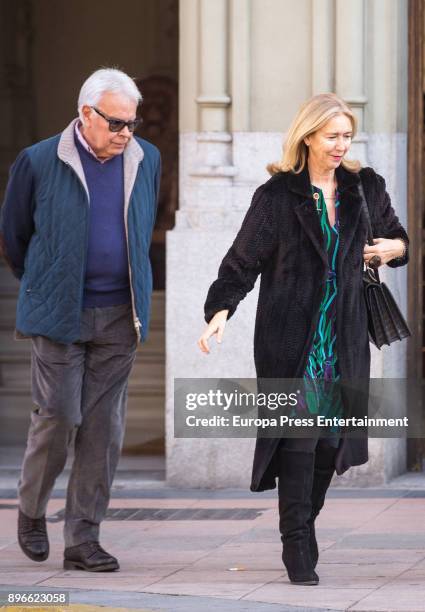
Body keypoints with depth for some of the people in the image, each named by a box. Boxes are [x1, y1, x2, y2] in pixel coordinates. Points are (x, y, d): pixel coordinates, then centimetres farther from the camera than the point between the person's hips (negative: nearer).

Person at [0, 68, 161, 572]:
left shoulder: (146, 161, 6)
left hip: (120, 317, 4)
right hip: (59, 316, -3)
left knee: (104, 427, 1)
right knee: (58, 416, -6)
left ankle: (83, 538, 7)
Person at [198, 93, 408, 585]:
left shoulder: (366, 189, 11)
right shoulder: (277, 196, -2)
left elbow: (397, 238, 27)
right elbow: (242, 261, -3)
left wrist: (394, 247, 3)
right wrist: (220, 312, -17)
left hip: (344, 337, 4)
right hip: (292, 337, -4)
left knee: (332, 436, 3)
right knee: (299, 432, -11)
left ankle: (302, 532, 20)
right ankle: (297, 546, -7)